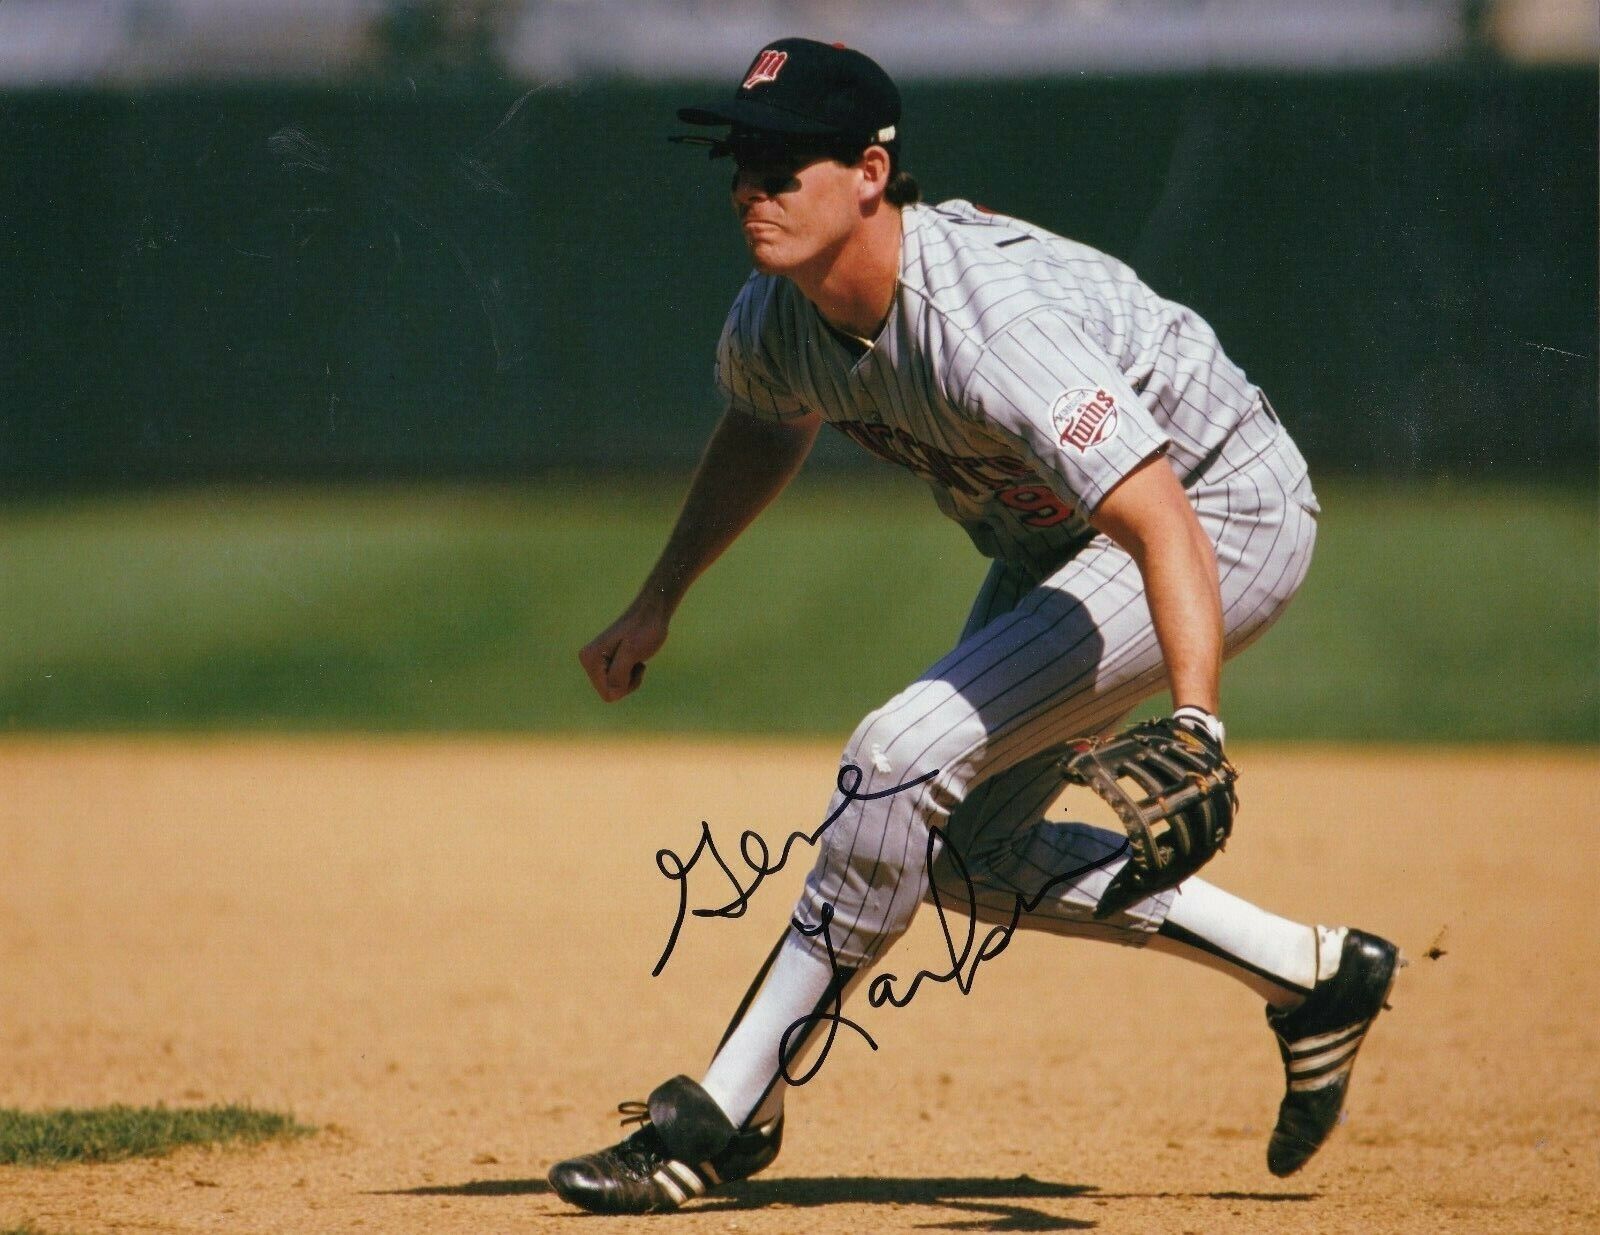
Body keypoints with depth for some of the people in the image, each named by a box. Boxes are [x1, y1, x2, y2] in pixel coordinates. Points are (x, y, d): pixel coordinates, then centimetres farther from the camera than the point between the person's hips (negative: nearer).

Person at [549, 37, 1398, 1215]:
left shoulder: (990, 327, -38)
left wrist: (1193, 725, -60)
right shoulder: (775, 320, -12)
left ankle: (727, 1118, -9)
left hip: (1221, 516, -9)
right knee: (966, 847, 11)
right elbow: (767, 429, 15)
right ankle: (1314, 975, 22)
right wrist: (658, 604, 13)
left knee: (905, 760, -21)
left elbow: (1158, 522, -48)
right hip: (1053, 542, 9)